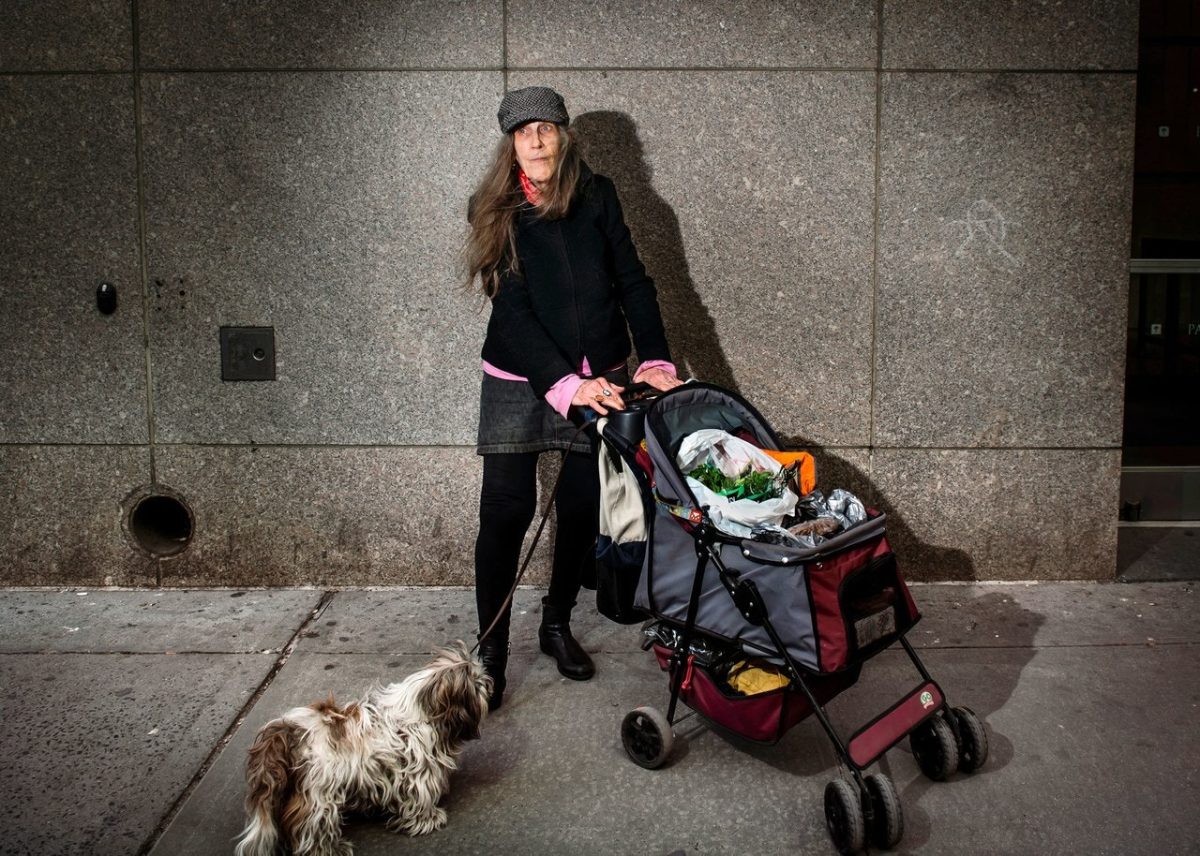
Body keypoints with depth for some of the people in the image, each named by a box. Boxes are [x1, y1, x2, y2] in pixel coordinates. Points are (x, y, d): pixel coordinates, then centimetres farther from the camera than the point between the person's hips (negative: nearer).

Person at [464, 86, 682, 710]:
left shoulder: (597, 197, 2)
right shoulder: (493, 210, -4)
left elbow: (632, 282, 2)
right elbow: (513, 309, -13)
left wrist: (654, 359, -11)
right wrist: (564, 385, -24)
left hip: (598, 379, 2)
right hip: (519, 381, -2)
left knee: (583, 507, 8)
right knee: (506, 513, -3)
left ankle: (557, 624, 29)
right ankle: (491, 649, 10)